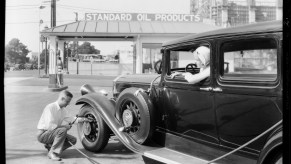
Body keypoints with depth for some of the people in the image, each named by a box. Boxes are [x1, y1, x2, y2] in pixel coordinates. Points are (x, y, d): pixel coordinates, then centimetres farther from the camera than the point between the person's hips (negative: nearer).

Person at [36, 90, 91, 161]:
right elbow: (49, 126, -28)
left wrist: (83, 119, 3)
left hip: (52, 132, 9)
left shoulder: (63, 110, 6)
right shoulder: (50, 108, -21)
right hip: (42, 134, -9)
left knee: (73, 140, -2)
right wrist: (64, 126, -21)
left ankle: (50, 146, 6)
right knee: (63, 130, -33)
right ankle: (53, 153, -21)